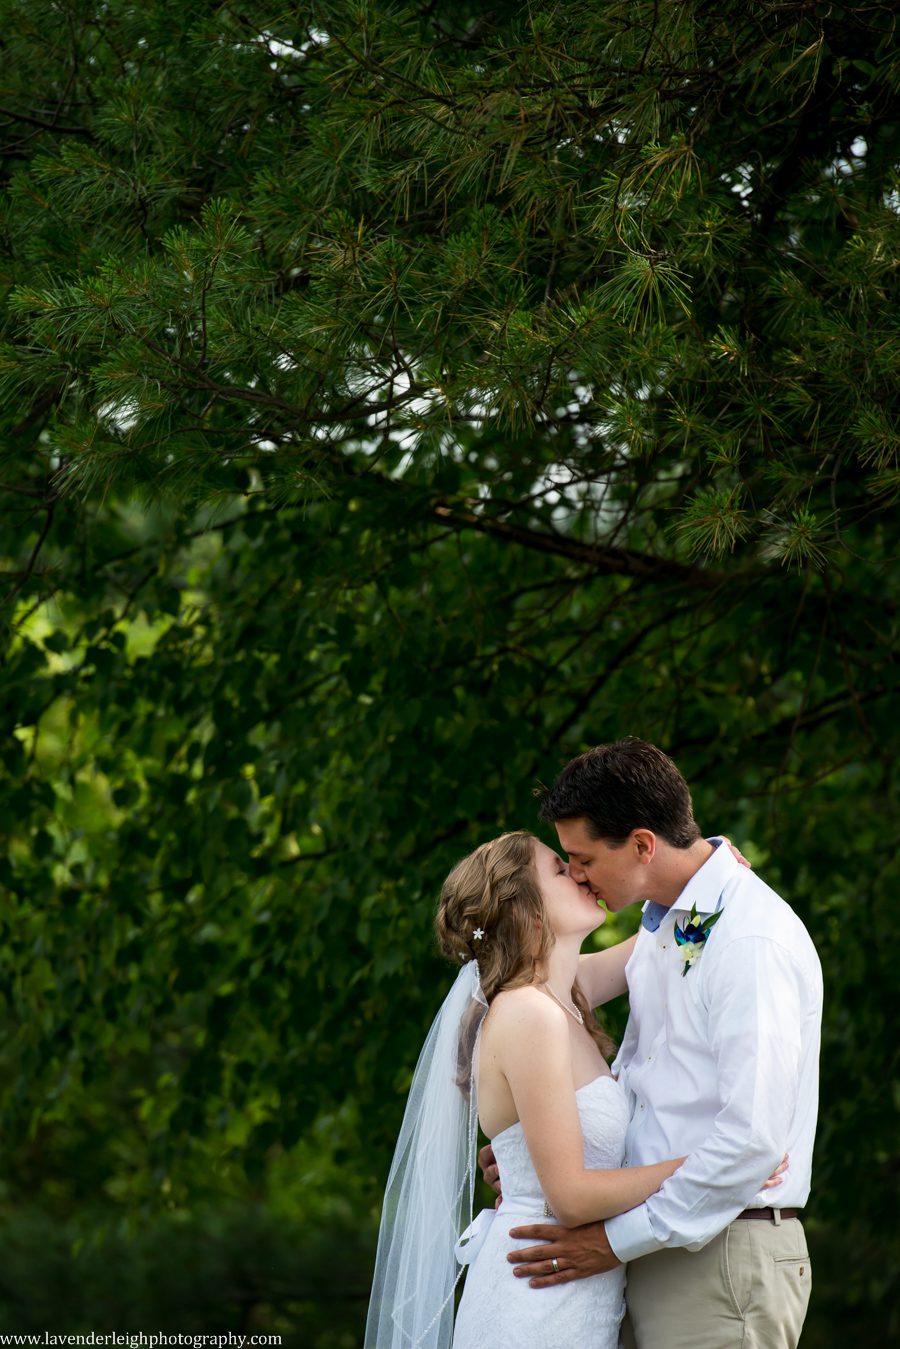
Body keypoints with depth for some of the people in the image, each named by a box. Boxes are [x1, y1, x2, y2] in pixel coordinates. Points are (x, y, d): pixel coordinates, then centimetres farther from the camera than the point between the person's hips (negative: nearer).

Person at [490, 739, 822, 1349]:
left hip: (722, 1255, -8)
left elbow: (752, 1139, -22)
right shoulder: (659, 927, 13)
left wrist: (619, 1239, -17)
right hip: (655, 1250, 8)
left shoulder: (752, 942, -17)